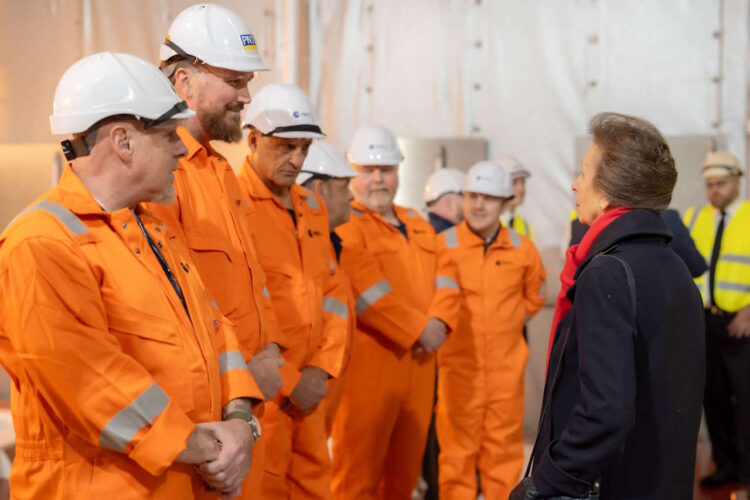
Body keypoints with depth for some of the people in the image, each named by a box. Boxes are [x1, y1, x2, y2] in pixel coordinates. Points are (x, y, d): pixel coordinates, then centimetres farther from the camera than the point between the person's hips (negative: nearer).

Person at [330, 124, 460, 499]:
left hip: (418, 363, 7)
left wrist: (439, 320, -8)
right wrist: (418, 330, -14)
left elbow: (444, 275, 10)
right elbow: (368, 289, -16)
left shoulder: (417, 224, 19)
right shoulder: (344, 226, -5)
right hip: (367, 365, -7)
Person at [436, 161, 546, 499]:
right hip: (459, 366, -2)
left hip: (507, 366, 3)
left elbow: (534, 296, 19)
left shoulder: (522, 249, 3)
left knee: (504, 447, 11)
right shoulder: (443, 245, -7)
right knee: (458, 448, 4)